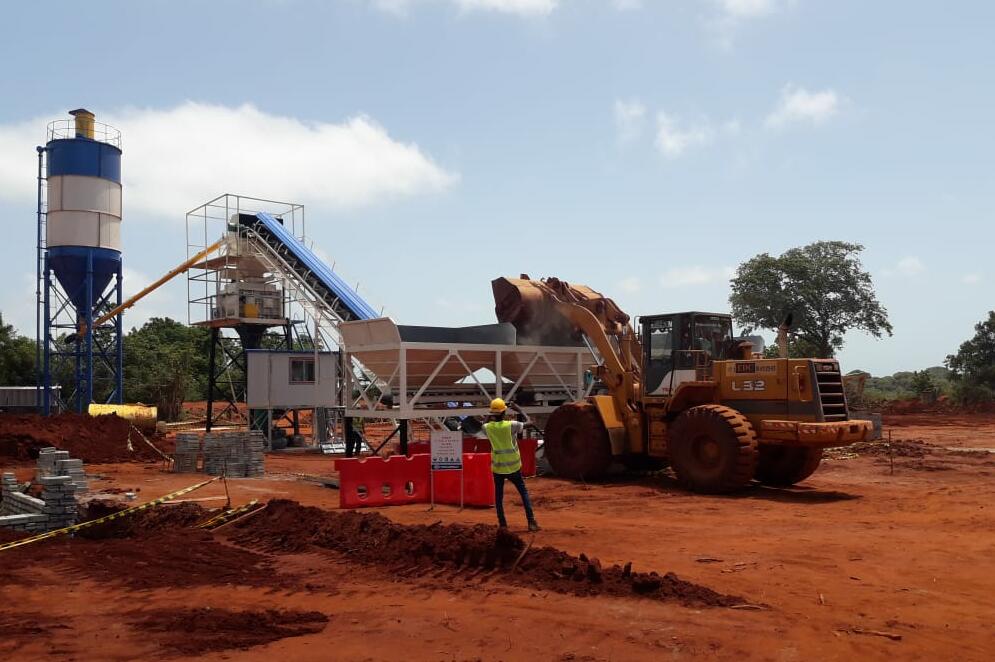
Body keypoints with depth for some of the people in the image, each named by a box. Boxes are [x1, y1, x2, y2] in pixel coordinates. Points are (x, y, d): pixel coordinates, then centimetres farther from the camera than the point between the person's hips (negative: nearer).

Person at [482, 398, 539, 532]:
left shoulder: (488, 427, -8)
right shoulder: (511, 425, -16)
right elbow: (527, 421, 1)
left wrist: (490, 417, 13)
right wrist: (518, 409, 8)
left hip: (497, 467, 2)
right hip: (513, 467, -2)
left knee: (499, 495, 14)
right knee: (524, 492, 8)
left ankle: (502, 523, 13)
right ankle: (531, 522, 2)